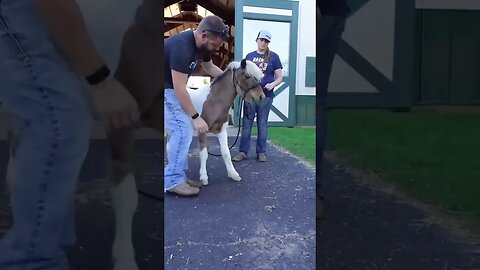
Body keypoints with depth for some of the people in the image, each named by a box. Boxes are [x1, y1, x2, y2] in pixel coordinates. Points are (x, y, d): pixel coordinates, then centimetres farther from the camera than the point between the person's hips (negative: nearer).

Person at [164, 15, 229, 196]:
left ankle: (177, 176, 15)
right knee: (182, 130, -13)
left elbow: (209, 67, 17)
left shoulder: (202, 45, -4)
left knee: (182, 130, 8)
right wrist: (196, 117, -24)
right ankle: (172, 181, -4)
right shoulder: (182, 47, -32)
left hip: (172, 87, 9)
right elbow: (180, 89, -29)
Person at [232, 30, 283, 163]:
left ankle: (261, 152, 16)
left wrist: (272, 84, -18)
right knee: (247, 123, 3)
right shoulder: (249, 56, 10)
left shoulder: (273, 57, 2)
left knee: (262, 124, 7)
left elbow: (279, 77, 2)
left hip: (266, 95, -2)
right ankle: (243, 152, 9)